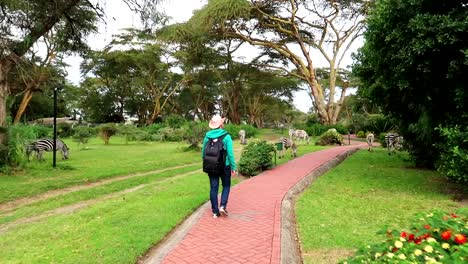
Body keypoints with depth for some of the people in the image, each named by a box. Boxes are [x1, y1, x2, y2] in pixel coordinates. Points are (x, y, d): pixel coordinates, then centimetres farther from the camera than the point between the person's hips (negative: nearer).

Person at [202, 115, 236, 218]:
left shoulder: (207, 136, -1)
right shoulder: (226, 136, -12)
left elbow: (203, 153, 6)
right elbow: (230, 153, -13)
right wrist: (233, 167, -4)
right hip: (224, 166, -3)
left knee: (213, 188, 10)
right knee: (226, 186, 17)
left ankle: (215, 211, 15)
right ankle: (222, 206, 3)